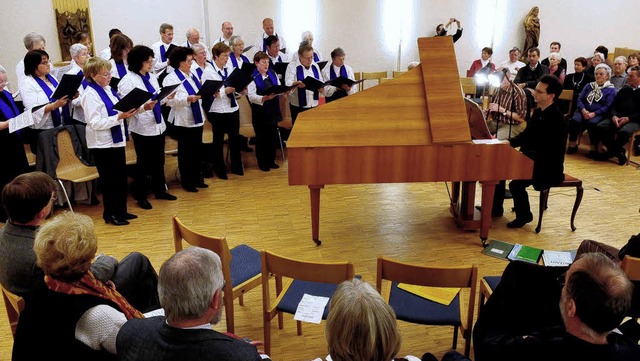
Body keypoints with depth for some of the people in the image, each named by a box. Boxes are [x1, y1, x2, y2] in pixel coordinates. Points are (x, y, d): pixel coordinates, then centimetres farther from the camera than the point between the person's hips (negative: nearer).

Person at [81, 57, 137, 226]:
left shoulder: (108, 90, 8)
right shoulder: (90, 94, -15)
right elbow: (95, 123, -22)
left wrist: (127, 112, 0)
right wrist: (119, 117, -26)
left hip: (116, 140, 8)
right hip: (102, 144, -8)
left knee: (121, 177, 14)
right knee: (109, 180, 3)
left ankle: (121, 211, 26)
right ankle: (110, 214, 17)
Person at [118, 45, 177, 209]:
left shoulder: (151, 77, 10)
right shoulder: (128, 81, -12)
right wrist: (144, 107, -34)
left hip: (158, 125, 7)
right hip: (142, 128, -7)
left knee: (159, 160, 15)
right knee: (143, 163, 4)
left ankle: (160, 190, 30)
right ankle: (140, 196, 17)